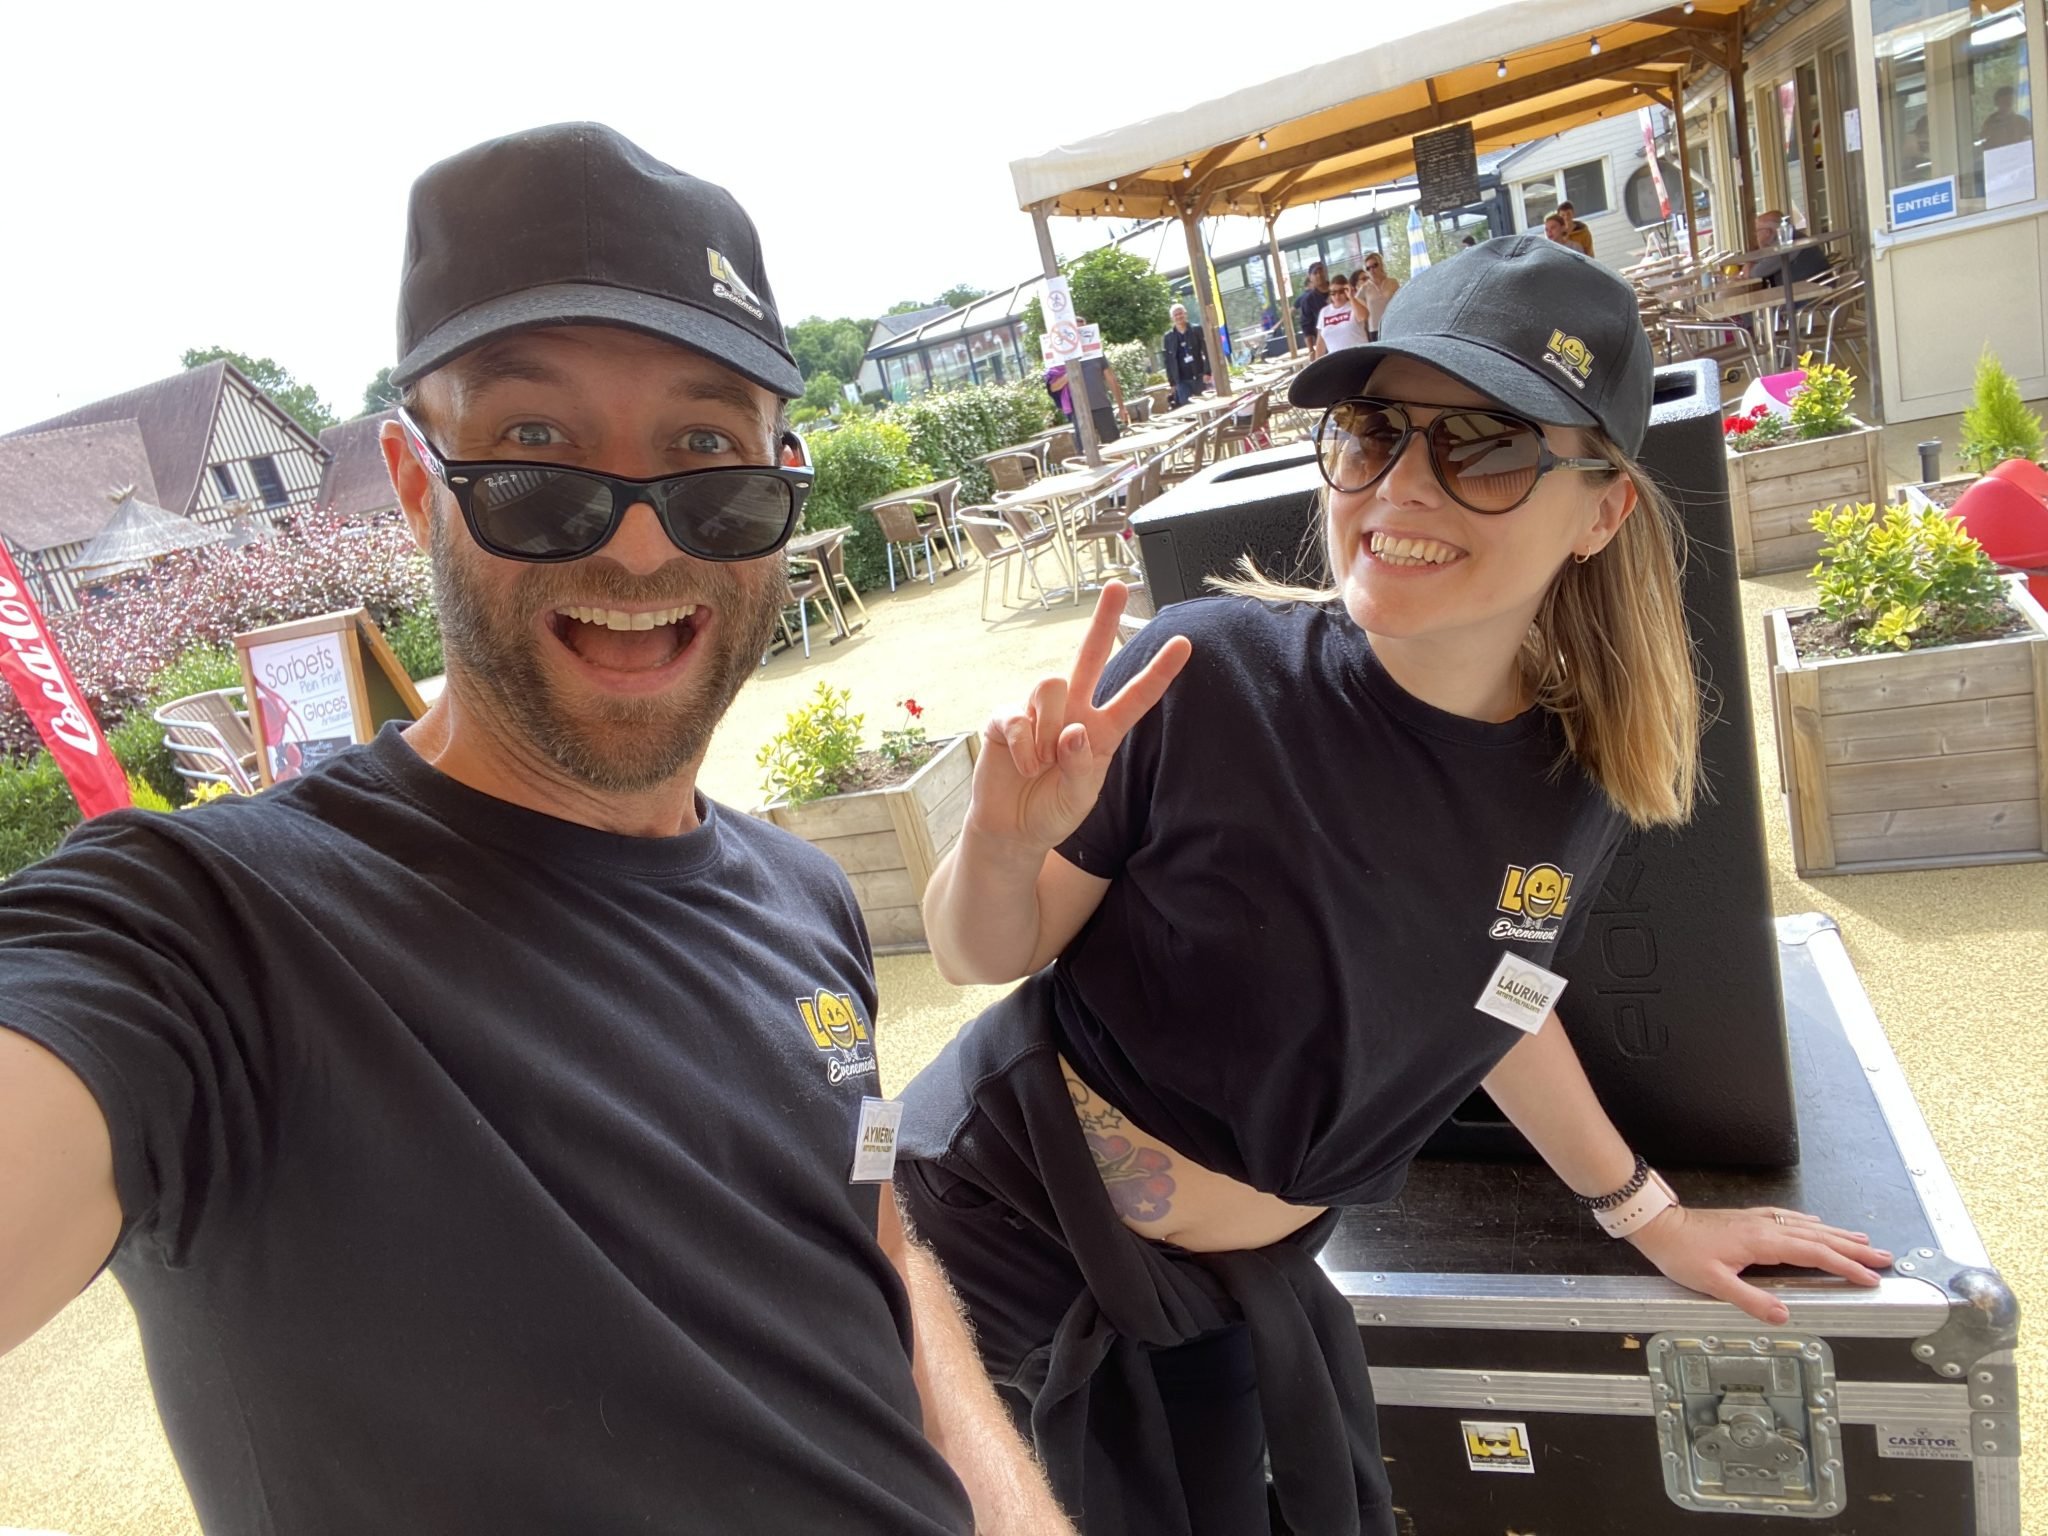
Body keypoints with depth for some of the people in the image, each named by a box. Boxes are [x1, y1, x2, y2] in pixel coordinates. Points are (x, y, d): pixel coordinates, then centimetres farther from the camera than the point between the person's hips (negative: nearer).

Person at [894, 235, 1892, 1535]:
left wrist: (1646, 1211, 20)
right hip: (1001, 1233, -3)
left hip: (1233, 1290, 4)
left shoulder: (1577, 784, -9)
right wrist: (1006, 840, -34)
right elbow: (989, 955, -13)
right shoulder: (1212, 675, -23)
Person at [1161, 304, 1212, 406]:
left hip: (1200, 377, 0)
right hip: (1182, 381, 0)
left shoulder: (1197, 331, 3)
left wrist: (1207, 372, -12)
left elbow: (1207, 352, -1)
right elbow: (1168, 361, 7)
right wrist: (1172, 382, 2)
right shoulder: (1168, 337, 6)